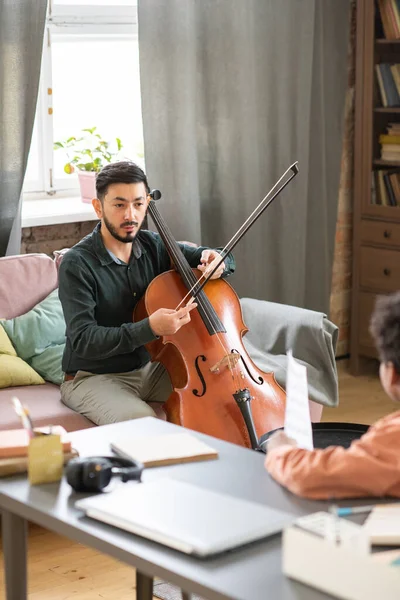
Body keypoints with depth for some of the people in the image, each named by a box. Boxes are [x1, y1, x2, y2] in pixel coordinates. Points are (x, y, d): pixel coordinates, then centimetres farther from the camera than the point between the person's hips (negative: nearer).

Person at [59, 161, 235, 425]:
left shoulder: (153, 246, -1)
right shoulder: (77, 264, -17)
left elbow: (226, 260, 10)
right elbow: (83, 340, -25)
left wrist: (216, 261, -16)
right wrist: (150, 328, -37)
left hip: (149, 367, 6)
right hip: (94, 378, -6)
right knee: (141, 422, -34)